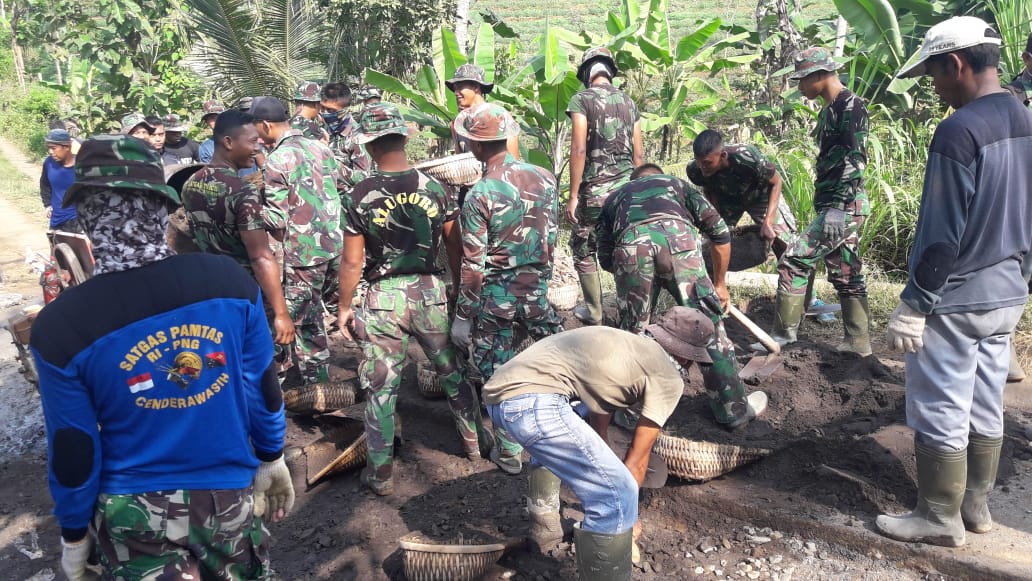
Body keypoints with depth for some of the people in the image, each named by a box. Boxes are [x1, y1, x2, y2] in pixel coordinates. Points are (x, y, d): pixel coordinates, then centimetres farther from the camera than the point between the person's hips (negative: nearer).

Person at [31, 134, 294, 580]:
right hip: (231, 496, 2)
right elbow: (262, 385, -6)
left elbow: (73, 451, -11)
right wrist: (272, 459, 10)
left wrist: (74, 535, 6)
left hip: (136, 516, -1)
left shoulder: (60, 327, -20)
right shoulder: (230, 281, -17)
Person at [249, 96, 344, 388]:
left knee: (304, 320, 7)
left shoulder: (276, 159, -13)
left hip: (303, 250, -7)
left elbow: (278, 219, -15)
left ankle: (316, 384, 16)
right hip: (335, 243, 7)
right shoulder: (320, 147, 8)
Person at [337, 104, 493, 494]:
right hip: (431, 290, 2)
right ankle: (476, 442, 36)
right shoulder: (435, 187, -4)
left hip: (384, 297, -2)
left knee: (381, 388, 9)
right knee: (454, 373, 20)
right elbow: (456, 248, 1)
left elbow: (352, 262, -7)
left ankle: (380, 473, 18)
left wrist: (344, 307, 6)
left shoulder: (361, 196, -10)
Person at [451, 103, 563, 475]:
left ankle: (509, 453, 19)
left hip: (496, 295, -4)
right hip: (537, 288, 4)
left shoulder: (480, 195, -16)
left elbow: (474, 266, -14)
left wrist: (463, 313, -6)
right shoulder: (544, 178, -3)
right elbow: (552, 236, 7)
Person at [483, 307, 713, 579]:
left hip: (498, 393, 10)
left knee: (553, 445, 40)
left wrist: (605, 479, 48)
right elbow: (637, 458, 12)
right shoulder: (668, 378, 8)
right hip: (533, 401, -10)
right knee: (618, 496, -4)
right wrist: (625, 511, 27)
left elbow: (598, 428, 38)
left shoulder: (624, 345, 31)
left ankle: (544, 526, 47)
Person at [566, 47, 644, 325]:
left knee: (583, 250, 11)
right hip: (627, 188, 5)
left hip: (595, 190, -5)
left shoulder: (582, 99, -4)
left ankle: (594, 312, 17)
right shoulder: (628, 102, 12)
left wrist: (573, 195, -9)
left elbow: (579, 150, -12)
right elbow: (638, 154, 12)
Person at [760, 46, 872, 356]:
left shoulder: (851, 106, -11)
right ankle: (857, 343, 19)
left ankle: (783, 333, -3)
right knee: (846, 274, 12)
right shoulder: (828, 111, 18)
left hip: (844, 206, -10)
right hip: (833, 206, 10)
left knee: (794, 260, -11)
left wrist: (837, 208, -25)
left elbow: (854, 160, -20)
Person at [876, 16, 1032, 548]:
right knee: (985, 408, 18)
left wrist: (912, 305, -15)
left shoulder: (959, 130, -20)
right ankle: (977, 504, 31)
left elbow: (941, 233, -21)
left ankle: (941, 518, 17)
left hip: (955, 300, -9)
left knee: (940, 413, 4)